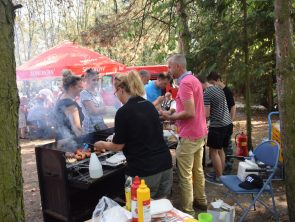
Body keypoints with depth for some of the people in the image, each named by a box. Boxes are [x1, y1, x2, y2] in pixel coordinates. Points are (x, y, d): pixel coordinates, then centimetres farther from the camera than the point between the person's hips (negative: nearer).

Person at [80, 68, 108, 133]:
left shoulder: (96, 92, 10)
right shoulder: (84, 93, -11)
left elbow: (103, 109, 11)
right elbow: (94, 111, -17)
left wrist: (100, 109, -8)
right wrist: (103, 108, -4)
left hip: (101, 125, 7)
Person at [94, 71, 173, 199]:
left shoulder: (123, 112, -12)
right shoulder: (150, 106, 9)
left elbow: (118, 146, -4)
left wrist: (102, 145, 17)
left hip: (144, 171, -6)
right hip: (165, 165, 7)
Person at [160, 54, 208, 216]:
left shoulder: (185, 83, -19)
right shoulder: (194, 79, 12)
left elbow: (190, 113, -25)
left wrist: (170, 117, -12)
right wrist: (174, 113, 11)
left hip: (189, 136, -10)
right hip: (200, 132, 10)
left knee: (185, 175, -1)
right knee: (197, 170, 20)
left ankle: (187, 210, 9)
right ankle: (201, 201, 33)